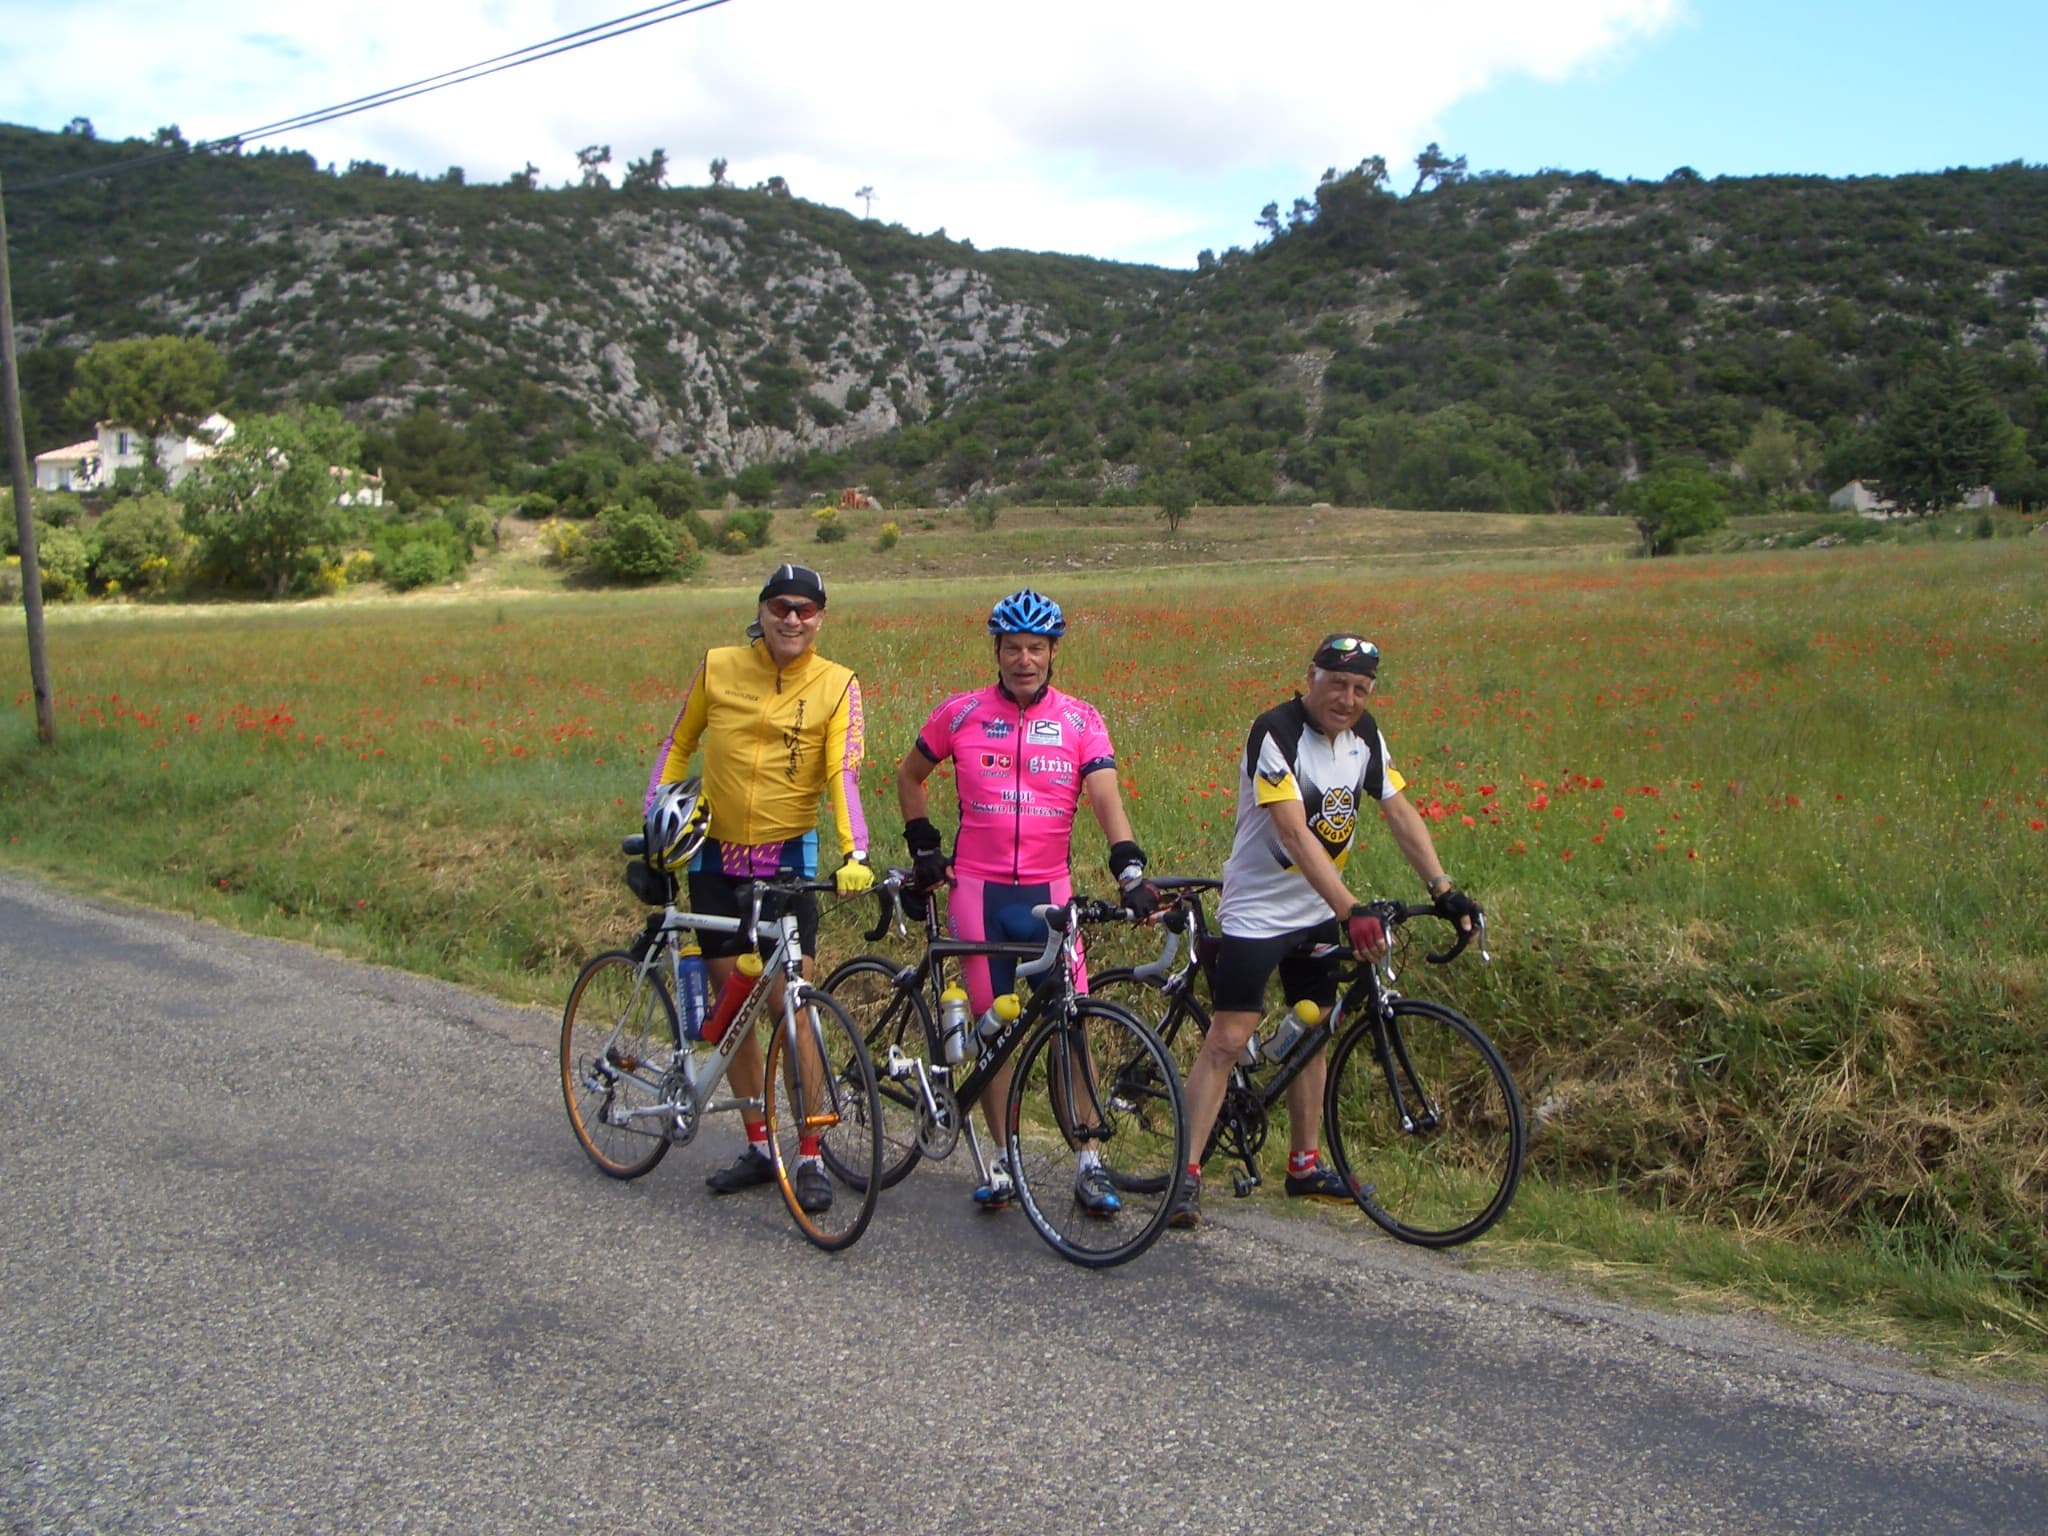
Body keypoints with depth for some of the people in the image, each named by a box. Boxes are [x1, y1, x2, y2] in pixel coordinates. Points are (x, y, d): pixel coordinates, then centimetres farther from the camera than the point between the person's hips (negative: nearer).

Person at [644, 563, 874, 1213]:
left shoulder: (837, 684, -6)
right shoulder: (718, 666, -1)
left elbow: (843, 774, -15)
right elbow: (677, 746, 10)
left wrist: (855, 854, -28)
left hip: (788, 860, -3)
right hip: (716, 857, 3)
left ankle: (810, 1157, 2)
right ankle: (757, 1146, 21)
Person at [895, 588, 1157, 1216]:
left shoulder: (1080, 720, 0)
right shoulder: (962, 713, 1)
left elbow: (1106, 799, -11)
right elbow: (909, 775, 16)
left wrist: (1130, 870, -25)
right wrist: (924, 846, 8)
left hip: (1048, 890, 0)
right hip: (977, 889, 0)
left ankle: (1089, 1164, 6)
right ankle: (1003, 1158, 18)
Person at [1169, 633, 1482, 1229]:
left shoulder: (1364, 735, 0)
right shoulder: (1275, 732, -22)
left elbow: (1400, 812, 3)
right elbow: (1294, 831, -31)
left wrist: (1443, 889, -7)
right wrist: (1350, 909, -39)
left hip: (1318, 912, 7)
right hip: (1256, 910, -7)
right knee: (1228, 1038, -10)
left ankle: (1304, 1165, 27)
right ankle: (1188, 1173, -5)